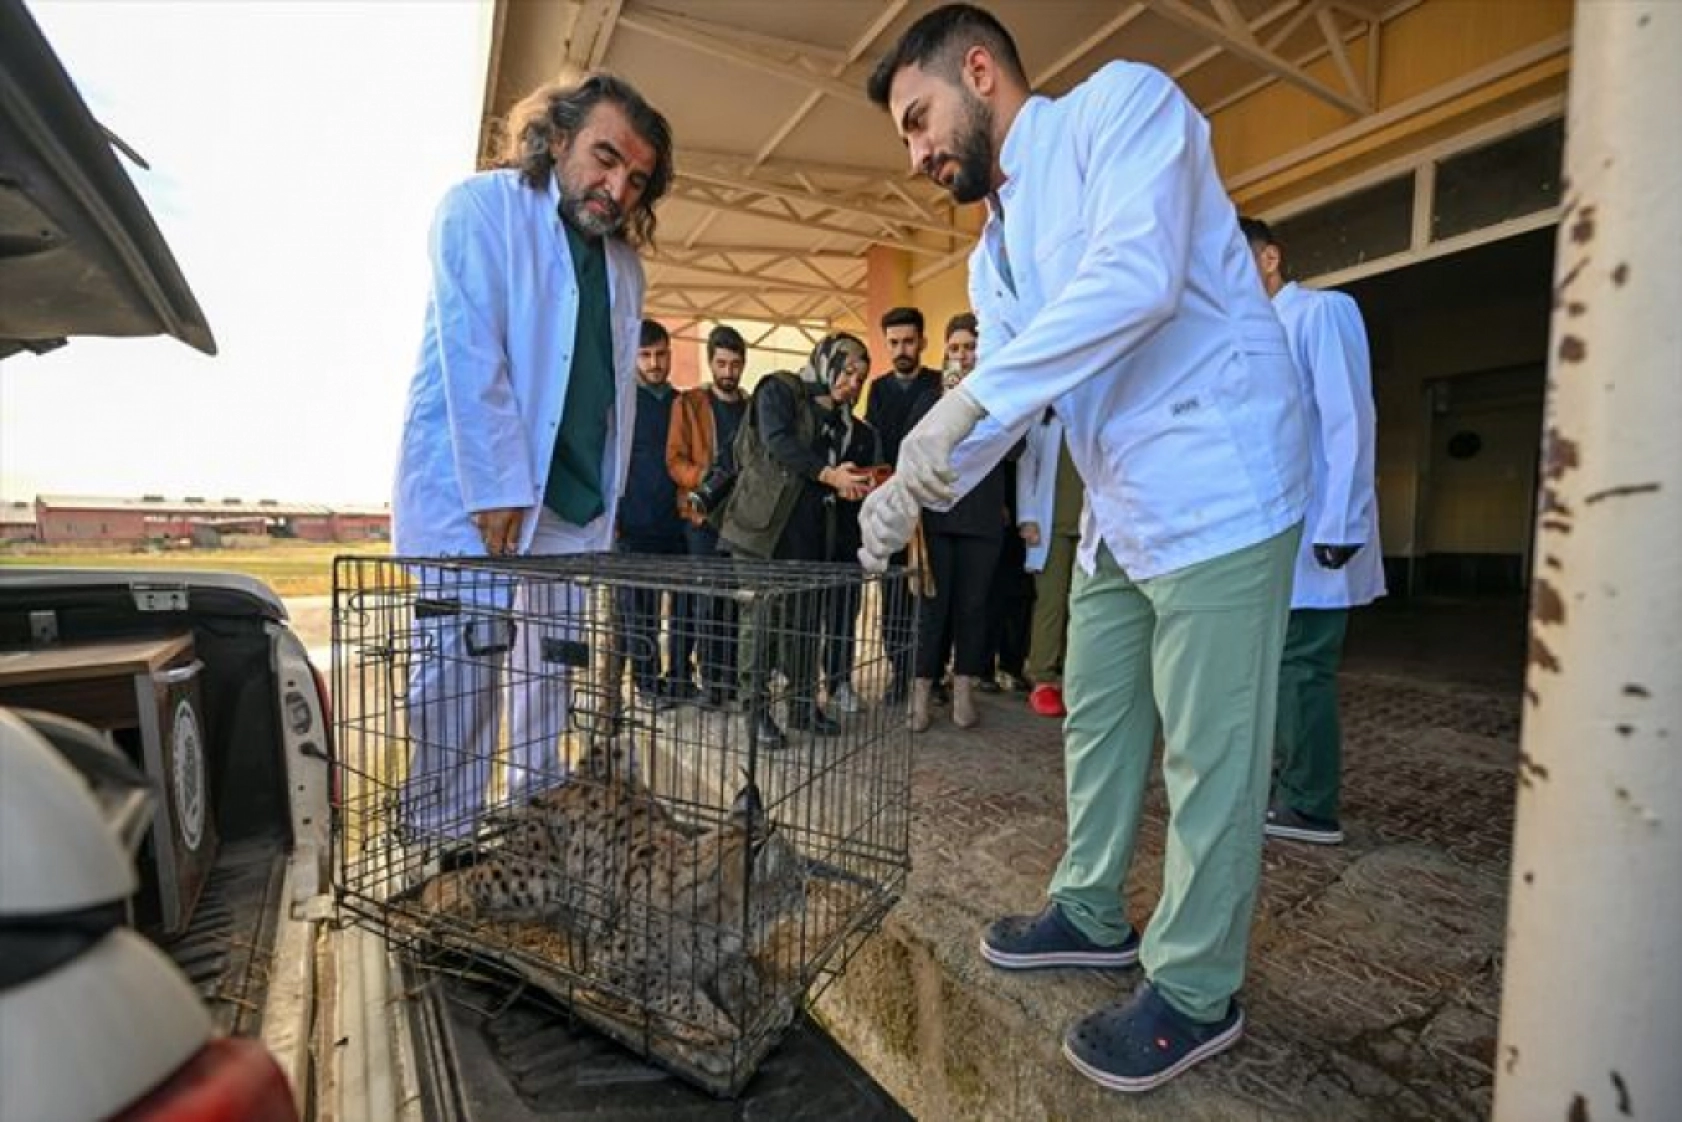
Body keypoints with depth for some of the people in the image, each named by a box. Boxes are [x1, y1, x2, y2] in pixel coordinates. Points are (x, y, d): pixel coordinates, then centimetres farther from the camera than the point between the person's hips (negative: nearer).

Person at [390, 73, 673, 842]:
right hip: (471, 489, -5)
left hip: (576, 504, 6)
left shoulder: (625, 264, 15)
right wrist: (499, 489, -17)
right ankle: (438, 848, 8)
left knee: (552, 671, 9)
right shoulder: (481, 207, -2)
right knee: (461, 667, -4)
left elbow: (618, 384, 12)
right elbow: (471, 355, -12)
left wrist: (609, 497, 5)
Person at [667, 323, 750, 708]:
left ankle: (734, 678, 14)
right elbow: (675, 459, -2)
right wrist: (704, 479, -18)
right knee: (708, 597, -2)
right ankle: (711, 681, 7)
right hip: (704, 516, -2)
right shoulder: (689, 403, 6)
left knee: (739, 598, 3)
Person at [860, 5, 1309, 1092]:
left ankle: (1197, 990, 20)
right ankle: (1092, 914, 35)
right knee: (1098, 721, 15)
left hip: (1217, 491, -8)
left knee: (1209, 751, 0)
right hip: (1121, 514, 8)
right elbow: (1000, 401, 12)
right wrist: (909, 489, -3)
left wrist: (969, 397, -27)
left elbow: (1138, 274, -23)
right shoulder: (997, 253, 17)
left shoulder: (1123, 101, -4)